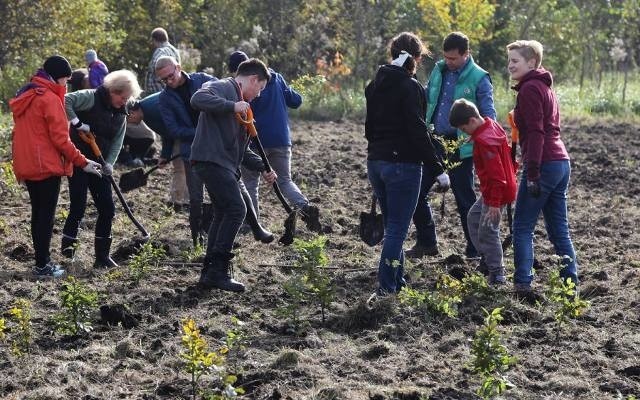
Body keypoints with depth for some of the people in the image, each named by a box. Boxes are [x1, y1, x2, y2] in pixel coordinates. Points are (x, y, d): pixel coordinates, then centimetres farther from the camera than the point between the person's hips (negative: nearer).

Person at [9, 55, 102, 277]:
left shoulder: (25, 96, 13)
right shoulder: (50, 98, -14)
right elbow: (60, 138, -17)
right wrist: (82, 162, -10)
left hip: (27, 165, 9)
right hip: (46, 167, -9)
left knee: (38, 213, 15)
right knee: (46, 215, -2)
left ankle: (42, 260, 20)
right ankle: (43, 266, 0)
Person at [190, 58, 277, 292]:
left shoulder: (242, 105, 24)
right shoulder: (221, 88, -4)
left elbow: (241, 150, 28)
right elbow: (197, 99, -27)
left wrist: (262, 168, 16)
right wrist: (232, 106, -25)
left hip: (225, 164, 10)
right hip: (210, 159, -10)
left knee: (223, 214, 13)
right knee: (236, 209, -16)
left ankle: (210, 273, 18)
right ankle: (218, 270, -14)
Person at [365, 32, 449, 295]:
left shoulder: (375, 85, 11)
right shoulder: (410, 87, -13)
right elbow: (418, 132, -17)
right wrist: (438, 170, -14)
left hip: (375, 162, 8)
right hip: (403, 164, -8)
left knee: (392, 226, 17)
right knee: (398, 229, -4)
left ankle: (397, 282, 21)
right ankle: (386, 288, -6)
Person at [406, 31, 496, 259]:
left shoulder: (478, 78, -9)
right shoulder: (439, 70, 8)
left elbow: (488, 115, -11)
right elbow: (426, 99, 20)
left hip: (460, 147, -6)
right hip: (433, 142, 6)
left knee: (464, 198, 1)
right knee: (417, 191, 8)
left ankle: (474, 252, 12)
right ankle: (426, 243, 24)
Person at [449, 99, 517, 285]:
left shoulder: (484, 141, -27)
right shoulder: (491, 125, 3)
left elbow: (496, 175, -28)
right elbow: (506, 151, 16)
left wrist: (494, 203, -26)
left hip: (495, 192, -11)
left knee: (487, 231, -3)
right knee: (473, 218, 22)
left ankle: (497, 276, 5)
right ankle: (487, 259, 26)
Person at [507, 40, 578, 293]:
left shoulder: (529, 89, -10)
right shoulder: (545, 87, 20)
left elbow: (535, 133, -18)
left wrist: (532, 174, -20)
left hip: (543, 165, -9)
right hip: (561, 163, 9)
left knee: (522, 227, -3)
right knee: (559, 229, 12)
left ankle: (523, 283, -7)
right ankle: (570, 283, 11)